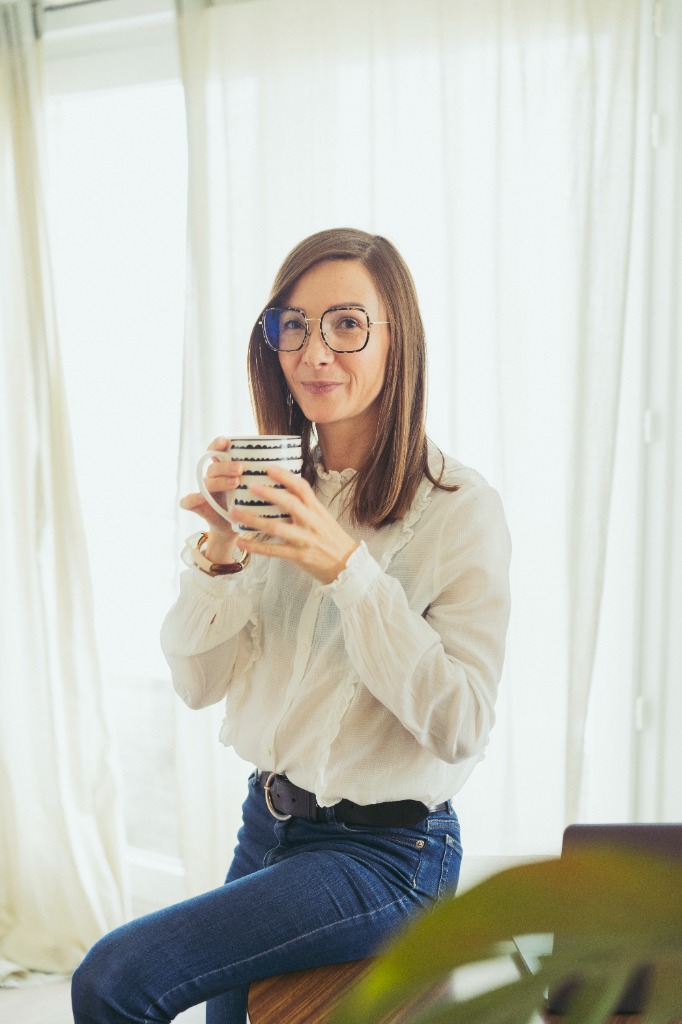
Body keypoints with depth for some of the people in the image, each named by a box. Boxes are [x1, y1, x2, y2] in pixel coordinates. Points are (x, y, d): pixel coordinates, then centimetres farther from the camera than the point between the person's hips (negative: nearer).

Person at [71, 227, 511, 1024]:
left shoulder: (459, 509, -15)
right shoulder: (276, 494, 1)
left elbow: (461, 725, -20)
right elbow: (198, 682, 1)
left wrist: (349, 568, -27)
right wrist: (219, 555, -17)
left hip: (385, 852, -5)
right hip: (267, 826, 6)